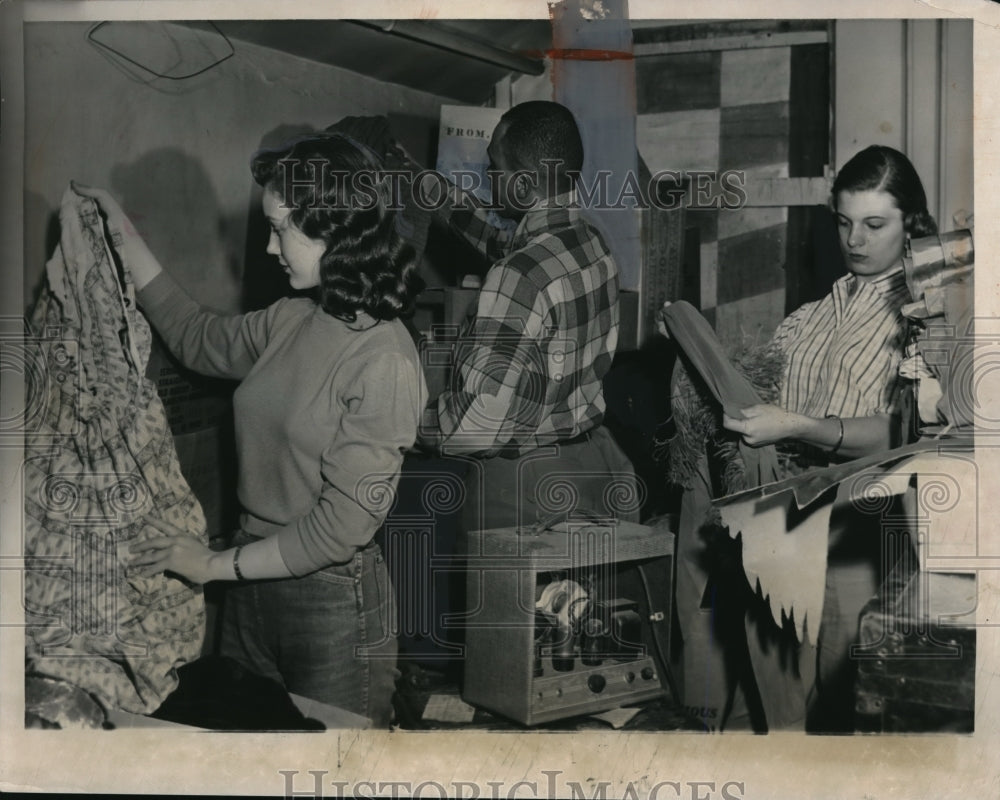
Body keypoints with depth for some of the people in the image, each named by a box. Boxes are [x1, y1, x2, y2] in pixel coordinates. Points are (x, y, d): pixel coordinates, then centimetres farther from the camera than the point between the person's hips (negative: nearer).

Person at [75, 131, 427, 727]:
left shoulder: (385, 362, -21)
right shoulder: (291, 321, 1)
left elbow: (345, 524, -21)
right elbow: (198, 338, 22)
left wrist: (216, 565, -12)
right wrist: (126, 237, 21)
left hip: (333, 603, -7)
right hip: (253, 588, 7)